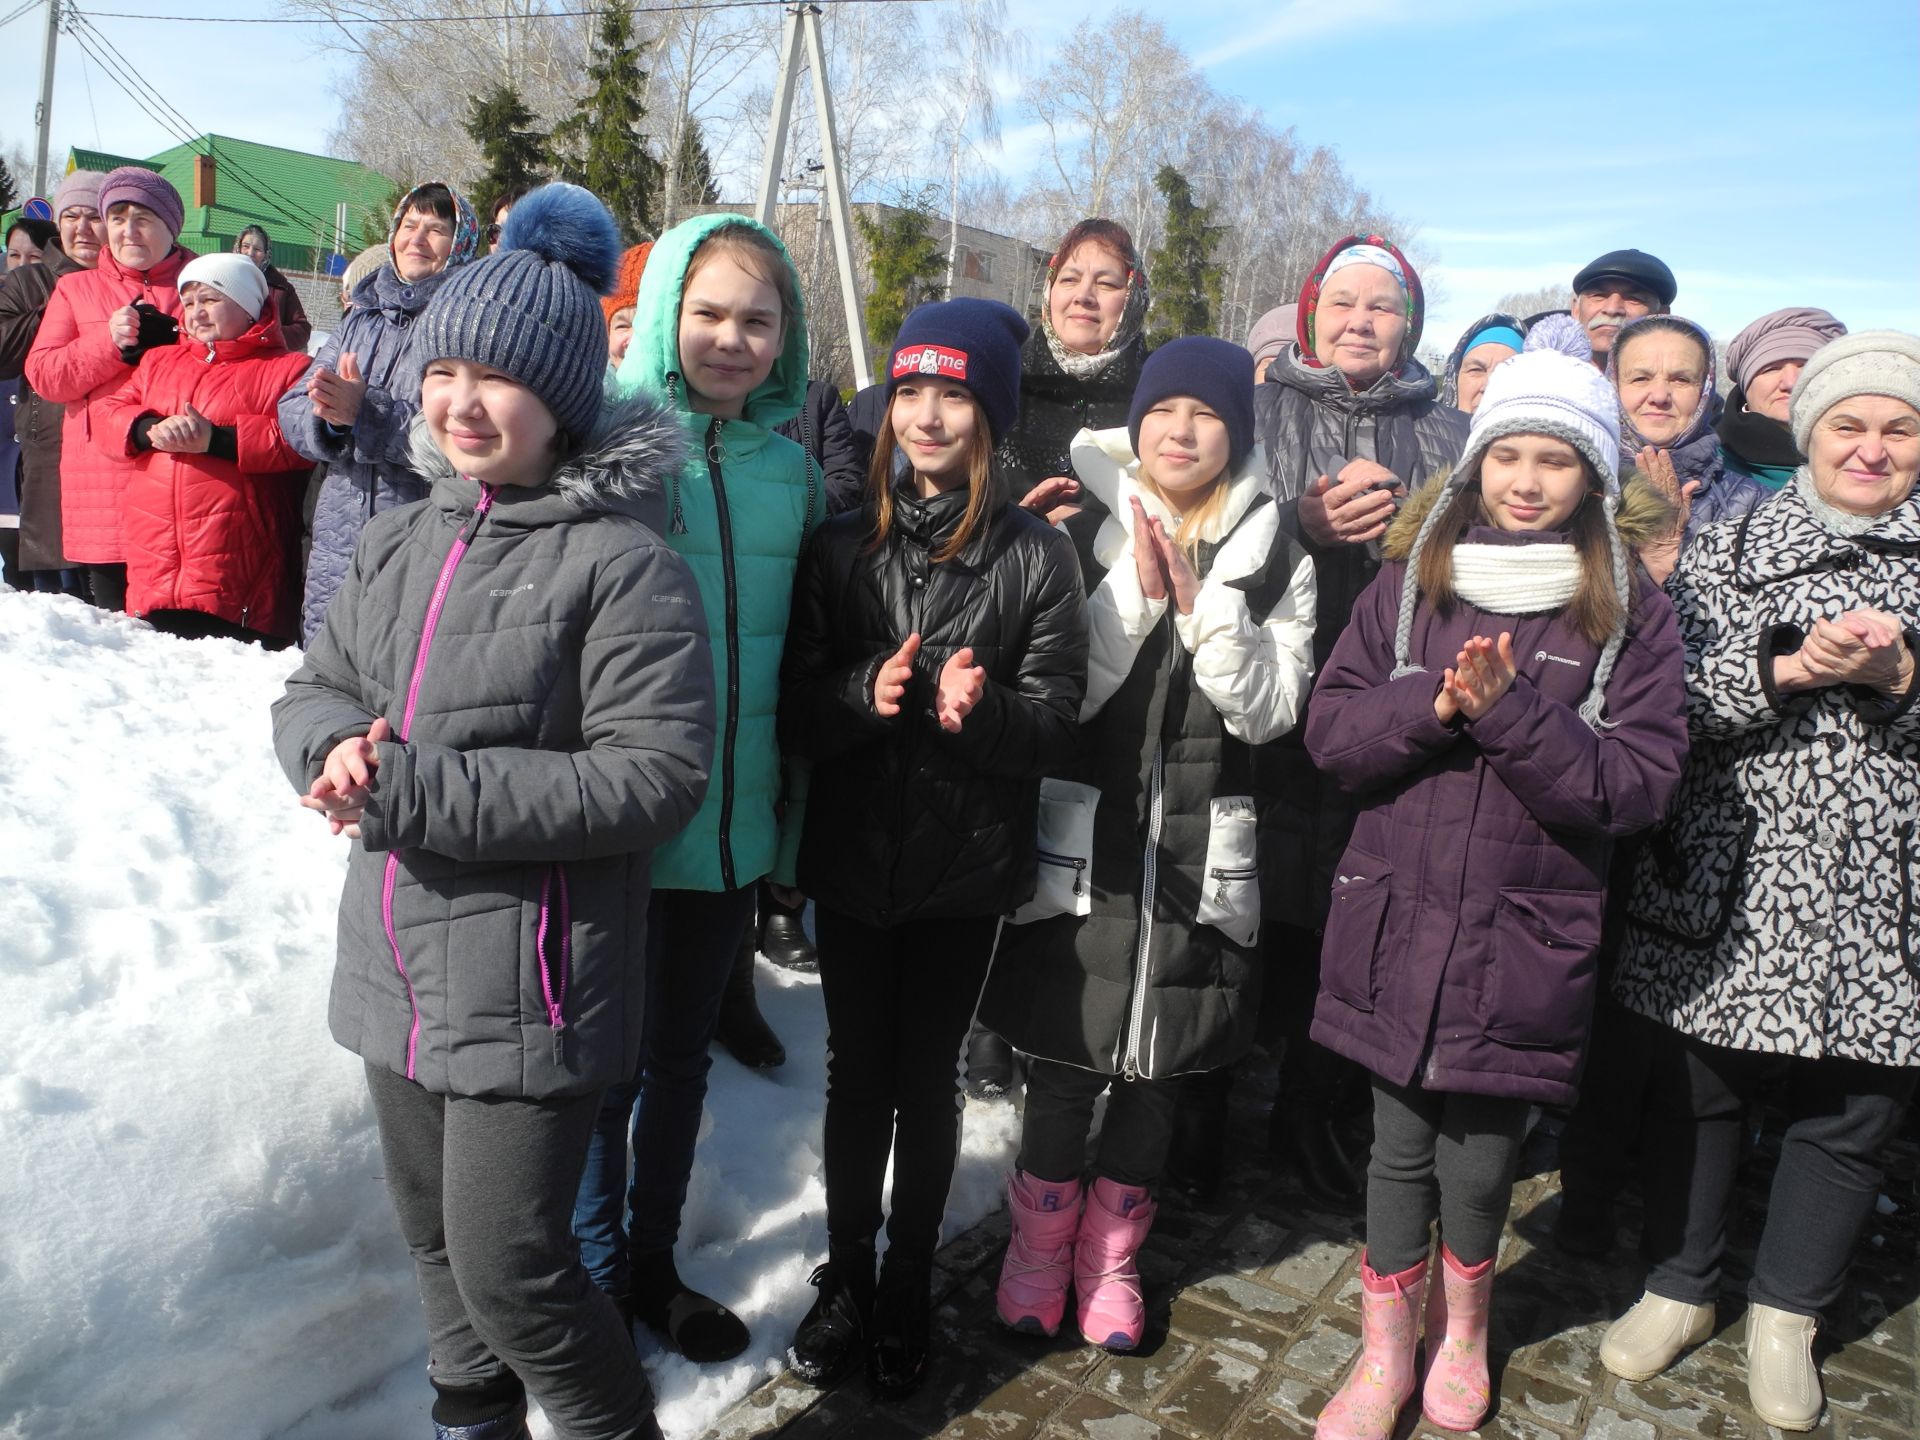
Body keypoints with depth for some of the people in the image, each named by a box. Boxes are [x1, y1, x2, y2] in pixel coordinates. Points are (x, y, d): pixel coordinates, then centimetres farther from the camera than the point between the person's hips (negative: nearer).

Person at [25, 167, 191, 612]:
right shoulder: (76, 288, 17)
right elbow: (42, 375, 7)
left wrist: (167, 340, -10)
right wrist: (109, 341, -7)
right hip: (103, 480, 2)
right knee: (114, 620, 2)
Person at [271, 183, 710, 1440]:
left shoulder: (620, 562, -17)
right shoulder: (399, 544, 7)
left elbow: (653, 773, -22)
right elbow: (313, 690, 12)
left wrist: (415, 792, -23)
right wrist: (342, 752, -14)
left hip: (531, 977, -7)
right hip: (398, 964, 8)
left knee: (509, 1266, 0)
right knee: (439, 1233, 23)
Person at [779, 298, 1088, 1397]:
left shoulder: (1037, 555, -5)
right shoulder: (843, 548, 1)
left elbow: (1058, 728, -7)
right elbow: (796, 713, -2)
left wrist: (978, 710, -27)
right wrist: (870, 692, -23)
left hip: (969, 866, -1)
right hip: (854, 855, 2)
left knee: (927, 1079, 12)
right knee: (857, 1073, 13)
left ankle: (908, 1287, 34)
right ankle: (846, 1276, 34)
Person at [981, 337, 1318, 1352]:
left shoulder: (1275, 560, 2)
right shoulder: (1085, 538, -1)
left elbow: (1269, 711, -5)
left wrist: (1202, 601, -15)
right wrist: (1137, 587, -16)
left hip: (1201, 851, 1)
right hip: (1082, 839, -1)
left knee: (1156, 1071, 13)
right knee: (1066, 1065, 5)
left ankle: (1111, 1253, 34)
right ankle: (1039, 1243, 30)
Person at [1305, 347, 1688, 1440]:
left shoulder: (1632, 614, -2)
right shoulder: (1410, 582, 3)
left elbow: (1639, 784, -9)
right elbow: (1331, 730, -1)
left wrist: (1511, 711, -21)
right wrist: (1436, 705, -18)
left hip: (1526, 940, -1)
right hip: (1399, 922, 1)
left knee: (1480, 1160, 9)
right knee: (1401, 1144, 12)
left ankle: (1462, 1319, 43)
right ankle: (1387, 1352, 35)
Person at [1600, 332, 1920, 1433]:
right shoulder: (1734, 548, 5)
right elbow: (1671, 692, -6)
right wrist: (1789, 669, -20)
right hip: (1727, 889, -1)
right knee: (1697, 1095, 11)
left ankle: (1787, 1314, 33)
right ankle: (1681, 1288, 32)